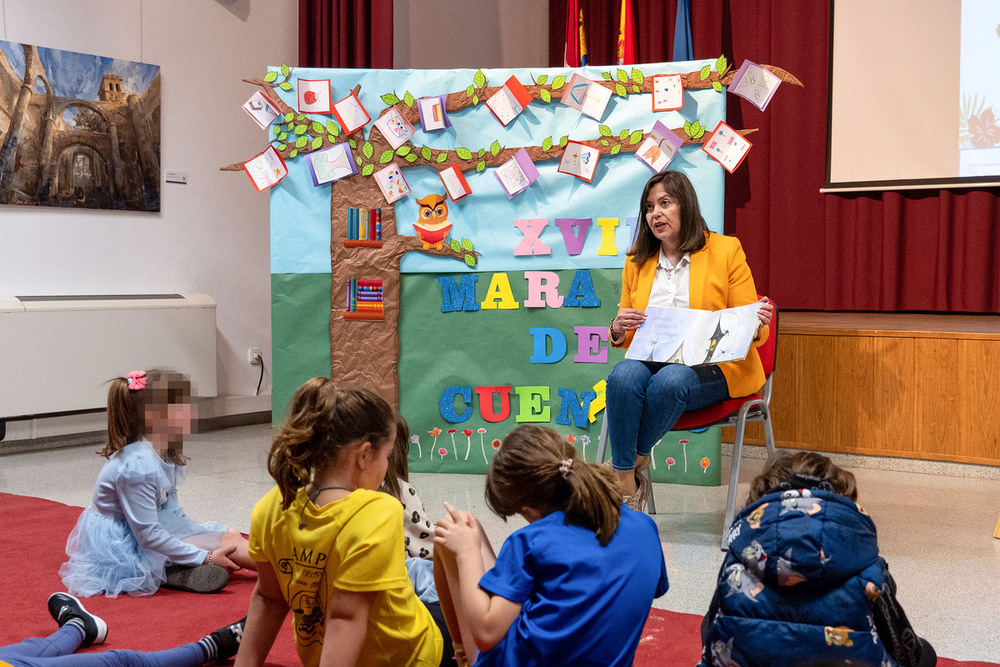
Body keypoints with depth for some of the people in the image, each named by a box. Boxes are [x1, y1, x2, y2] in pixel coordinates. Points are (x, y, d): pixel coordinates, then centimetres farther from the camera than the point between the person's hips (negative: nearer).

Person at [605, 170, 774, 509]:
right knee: (624, 374, -31)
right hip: (653, 363, 3)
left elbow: (750, 330, 5)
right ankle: (627, 487, -25)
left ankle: (635, 461, -11)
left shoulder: (725, 250, 5)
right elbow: (626, 337, 19)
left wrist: (757, 323, -20)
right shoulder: (637, 262, 15)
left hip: (715, 367, -3)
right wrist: (617, 330, -5)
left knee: (670, 380, -36)